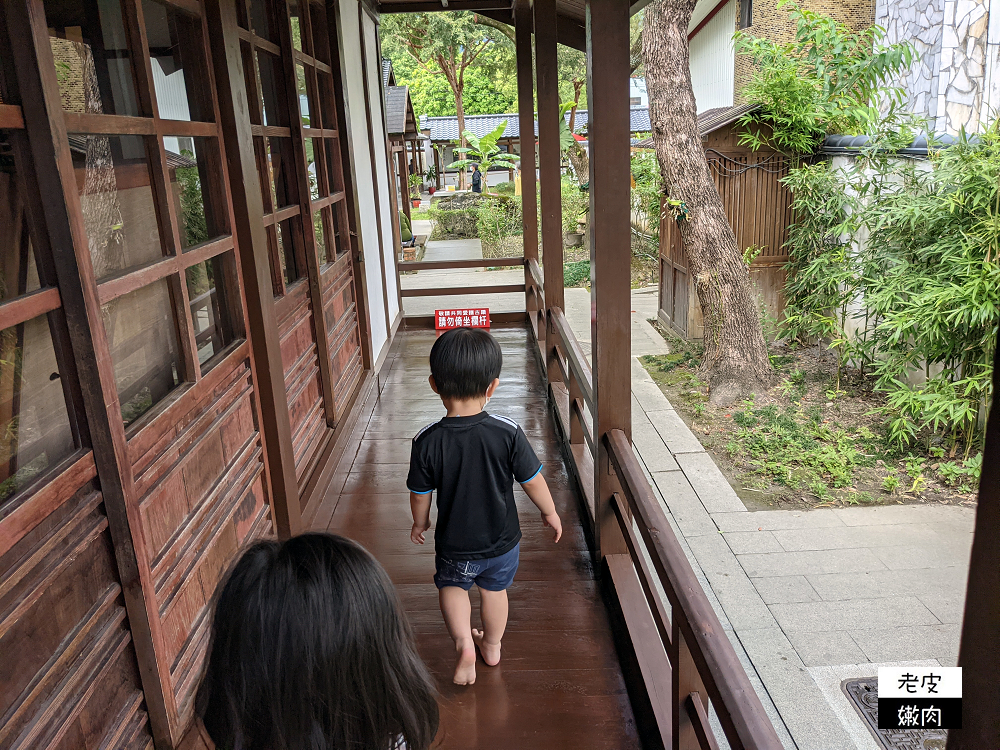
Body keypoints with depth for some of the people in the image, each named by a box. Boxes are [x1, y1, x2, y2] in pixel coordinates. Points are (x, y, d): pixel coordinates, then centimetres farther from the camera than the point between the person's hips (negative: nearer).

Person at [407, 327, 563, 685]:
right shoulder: (509, 433, -23)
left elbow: (420, 494, -10)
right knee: (495, 590, 27)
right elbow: (533, 481, -12)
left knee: (451, 585, 27)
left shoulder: (427, 441, -22)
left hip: (454, 545, -1)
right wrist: (550, 512, 7)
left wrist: (420, 522, 12)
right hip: (502, 542, 1)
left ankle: (463, 642, 8)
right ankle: (492, 646, 47)